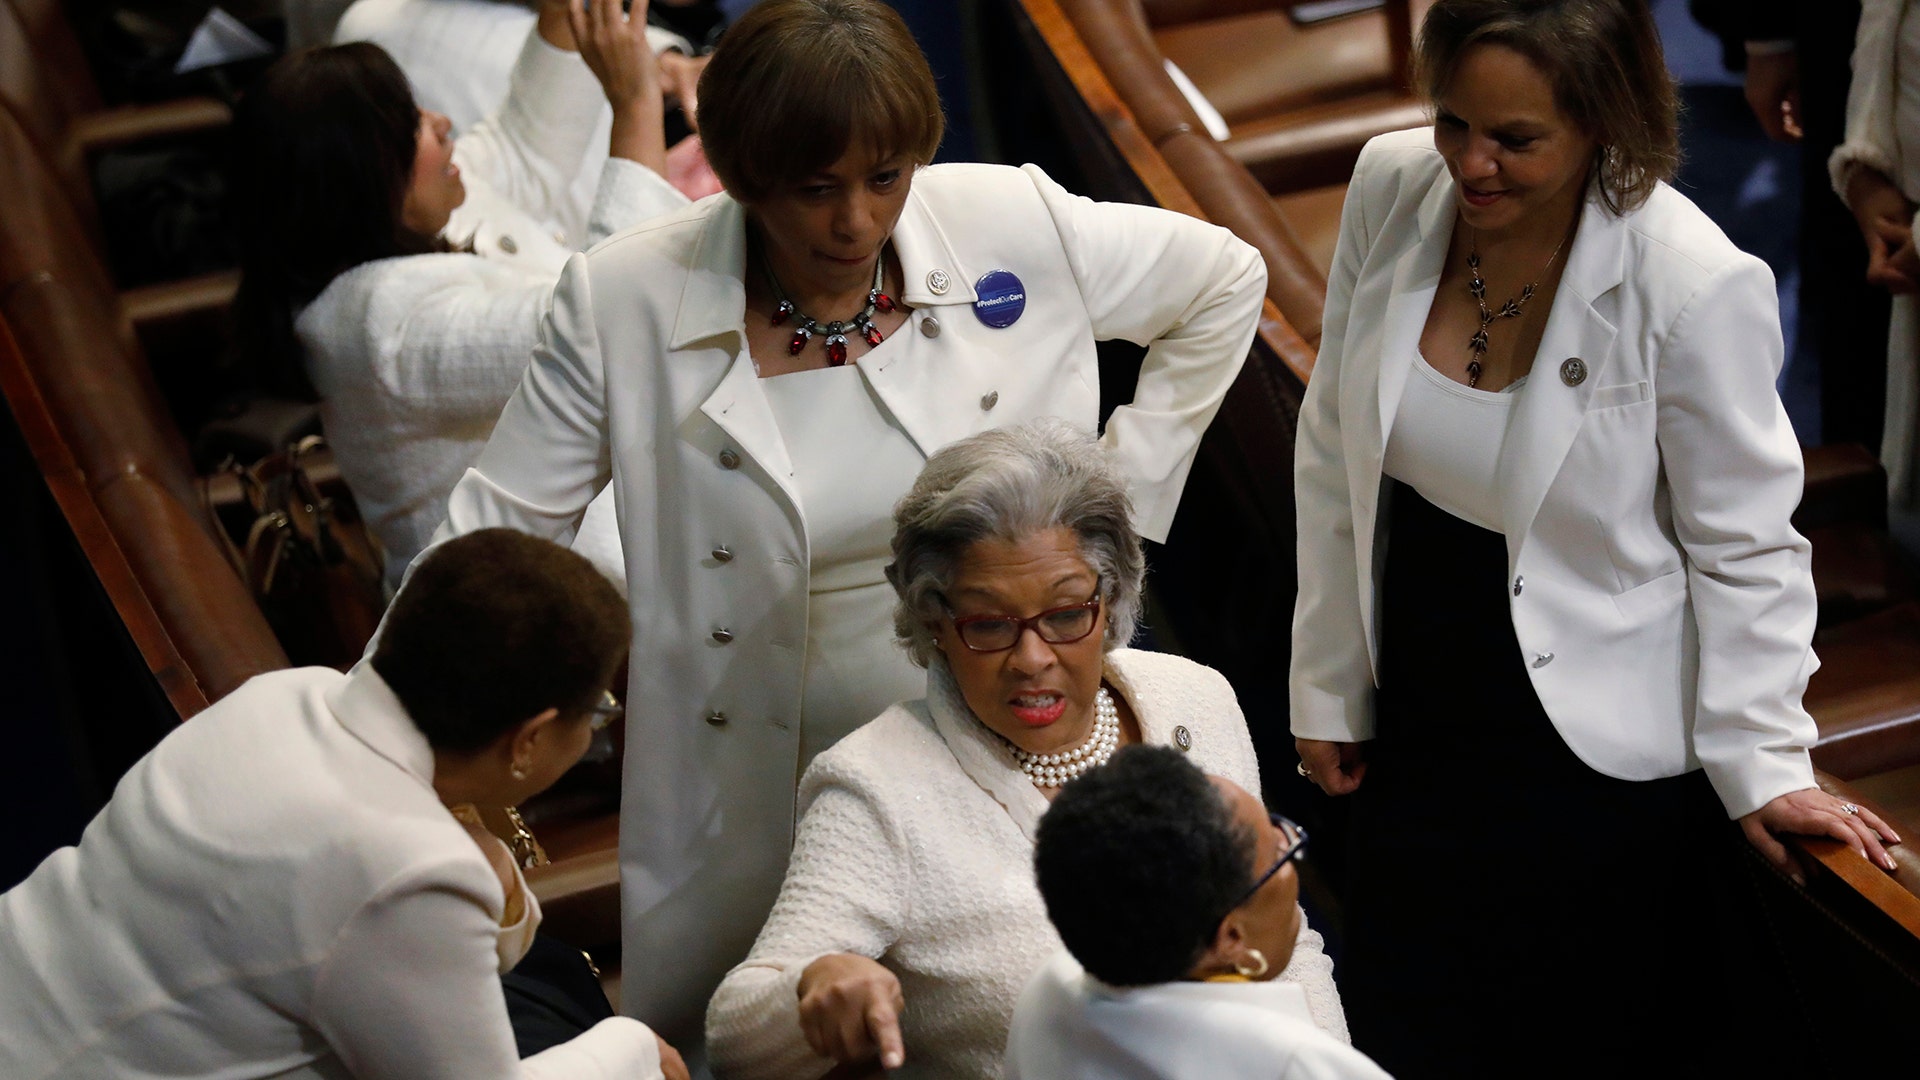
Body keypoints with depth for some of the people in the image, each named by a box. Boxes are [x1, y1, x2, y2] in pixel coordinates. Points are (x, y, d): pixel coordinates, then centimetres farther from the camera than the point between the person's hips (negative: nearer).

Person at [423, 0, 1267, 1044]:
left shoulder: (1015, 227, -11)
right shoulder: (626, 302, -14)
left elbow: (1224, 282, 6)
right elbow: (491, 527, -8)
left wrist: (1121, 498, 1)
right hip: (763, 800, -1)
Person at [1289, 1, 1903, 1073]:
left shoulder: (1698, 286, -23)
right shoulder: (1393, 187, -9)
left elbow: (1745, 549, -10)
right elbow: (1334, 455, 3)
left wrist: (1761, 762, -9)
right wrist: (1327, 688, 9)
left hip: (1599, 752, -4)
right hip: (1418, 722, 5)